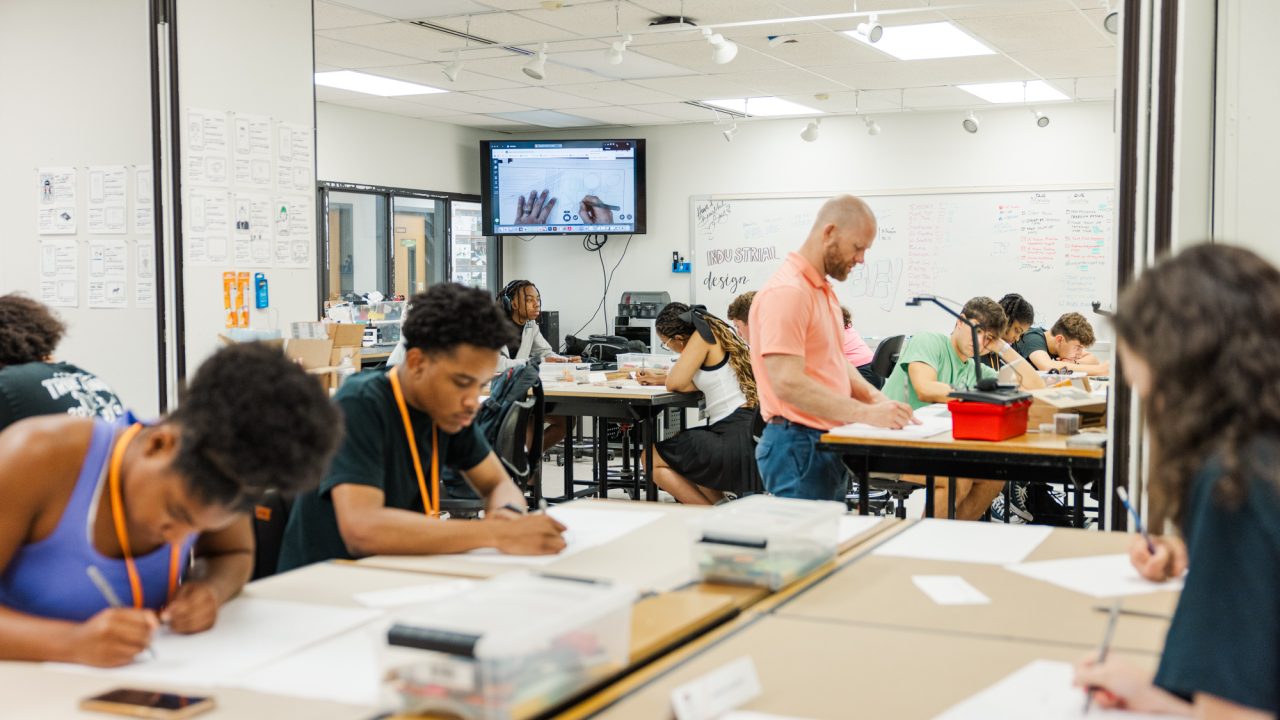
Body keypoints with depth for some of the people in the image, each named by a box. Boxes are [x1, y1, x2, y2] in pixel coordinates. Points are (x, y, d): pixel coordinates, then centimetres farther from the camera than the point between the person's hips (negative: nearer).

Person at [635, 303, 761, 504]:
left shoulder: (703, 335, -9)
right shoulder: (718, 332, 16)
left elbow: (675, 383, -12)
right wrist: (657, 378, 21)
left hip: (737, 438, -10)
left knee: (652, 459, 2)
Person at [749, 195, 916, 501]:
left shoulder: (823, 290, 15)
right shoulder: (786, 292, -18)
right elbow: (788, 383, -25)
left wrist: (875, 398, 4)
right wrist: (865, 414, -26)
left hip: (828, 445, 10)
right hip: (799, 449, -10)